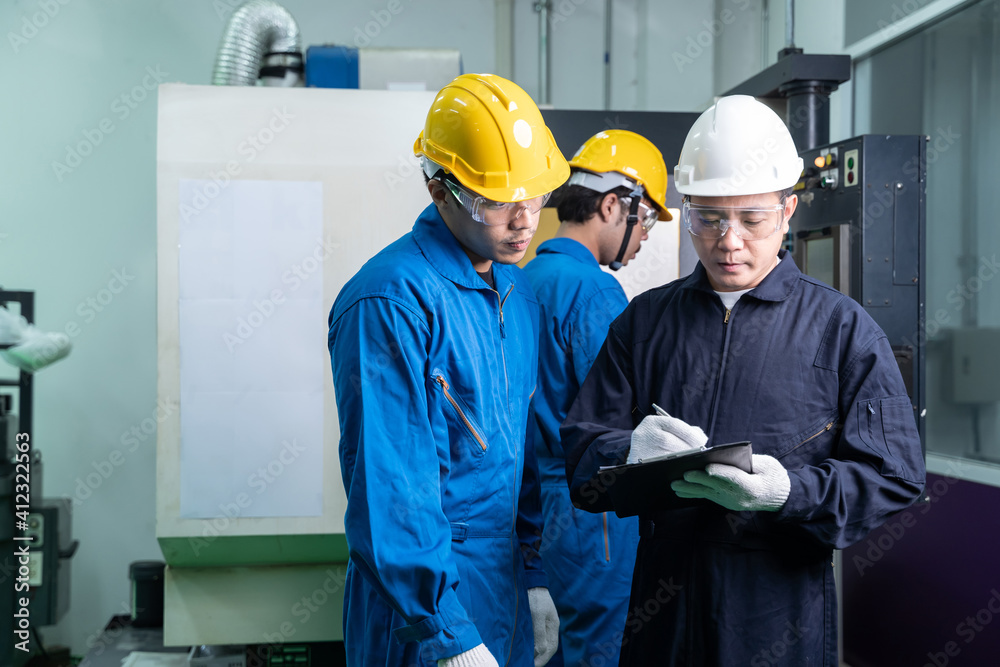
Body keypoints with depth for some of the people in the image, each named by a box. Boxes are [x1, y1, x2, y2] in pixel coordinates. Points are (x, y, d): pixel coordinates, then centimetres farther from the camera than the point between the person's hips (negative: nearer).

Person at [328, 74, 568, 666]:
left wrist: (535, 575, 10)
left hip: (507, 595, 8)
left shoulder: (519, 294, 8)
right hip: (425, 617, -8)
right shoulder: (391, 300, -19)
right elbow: (389, 485, -22)